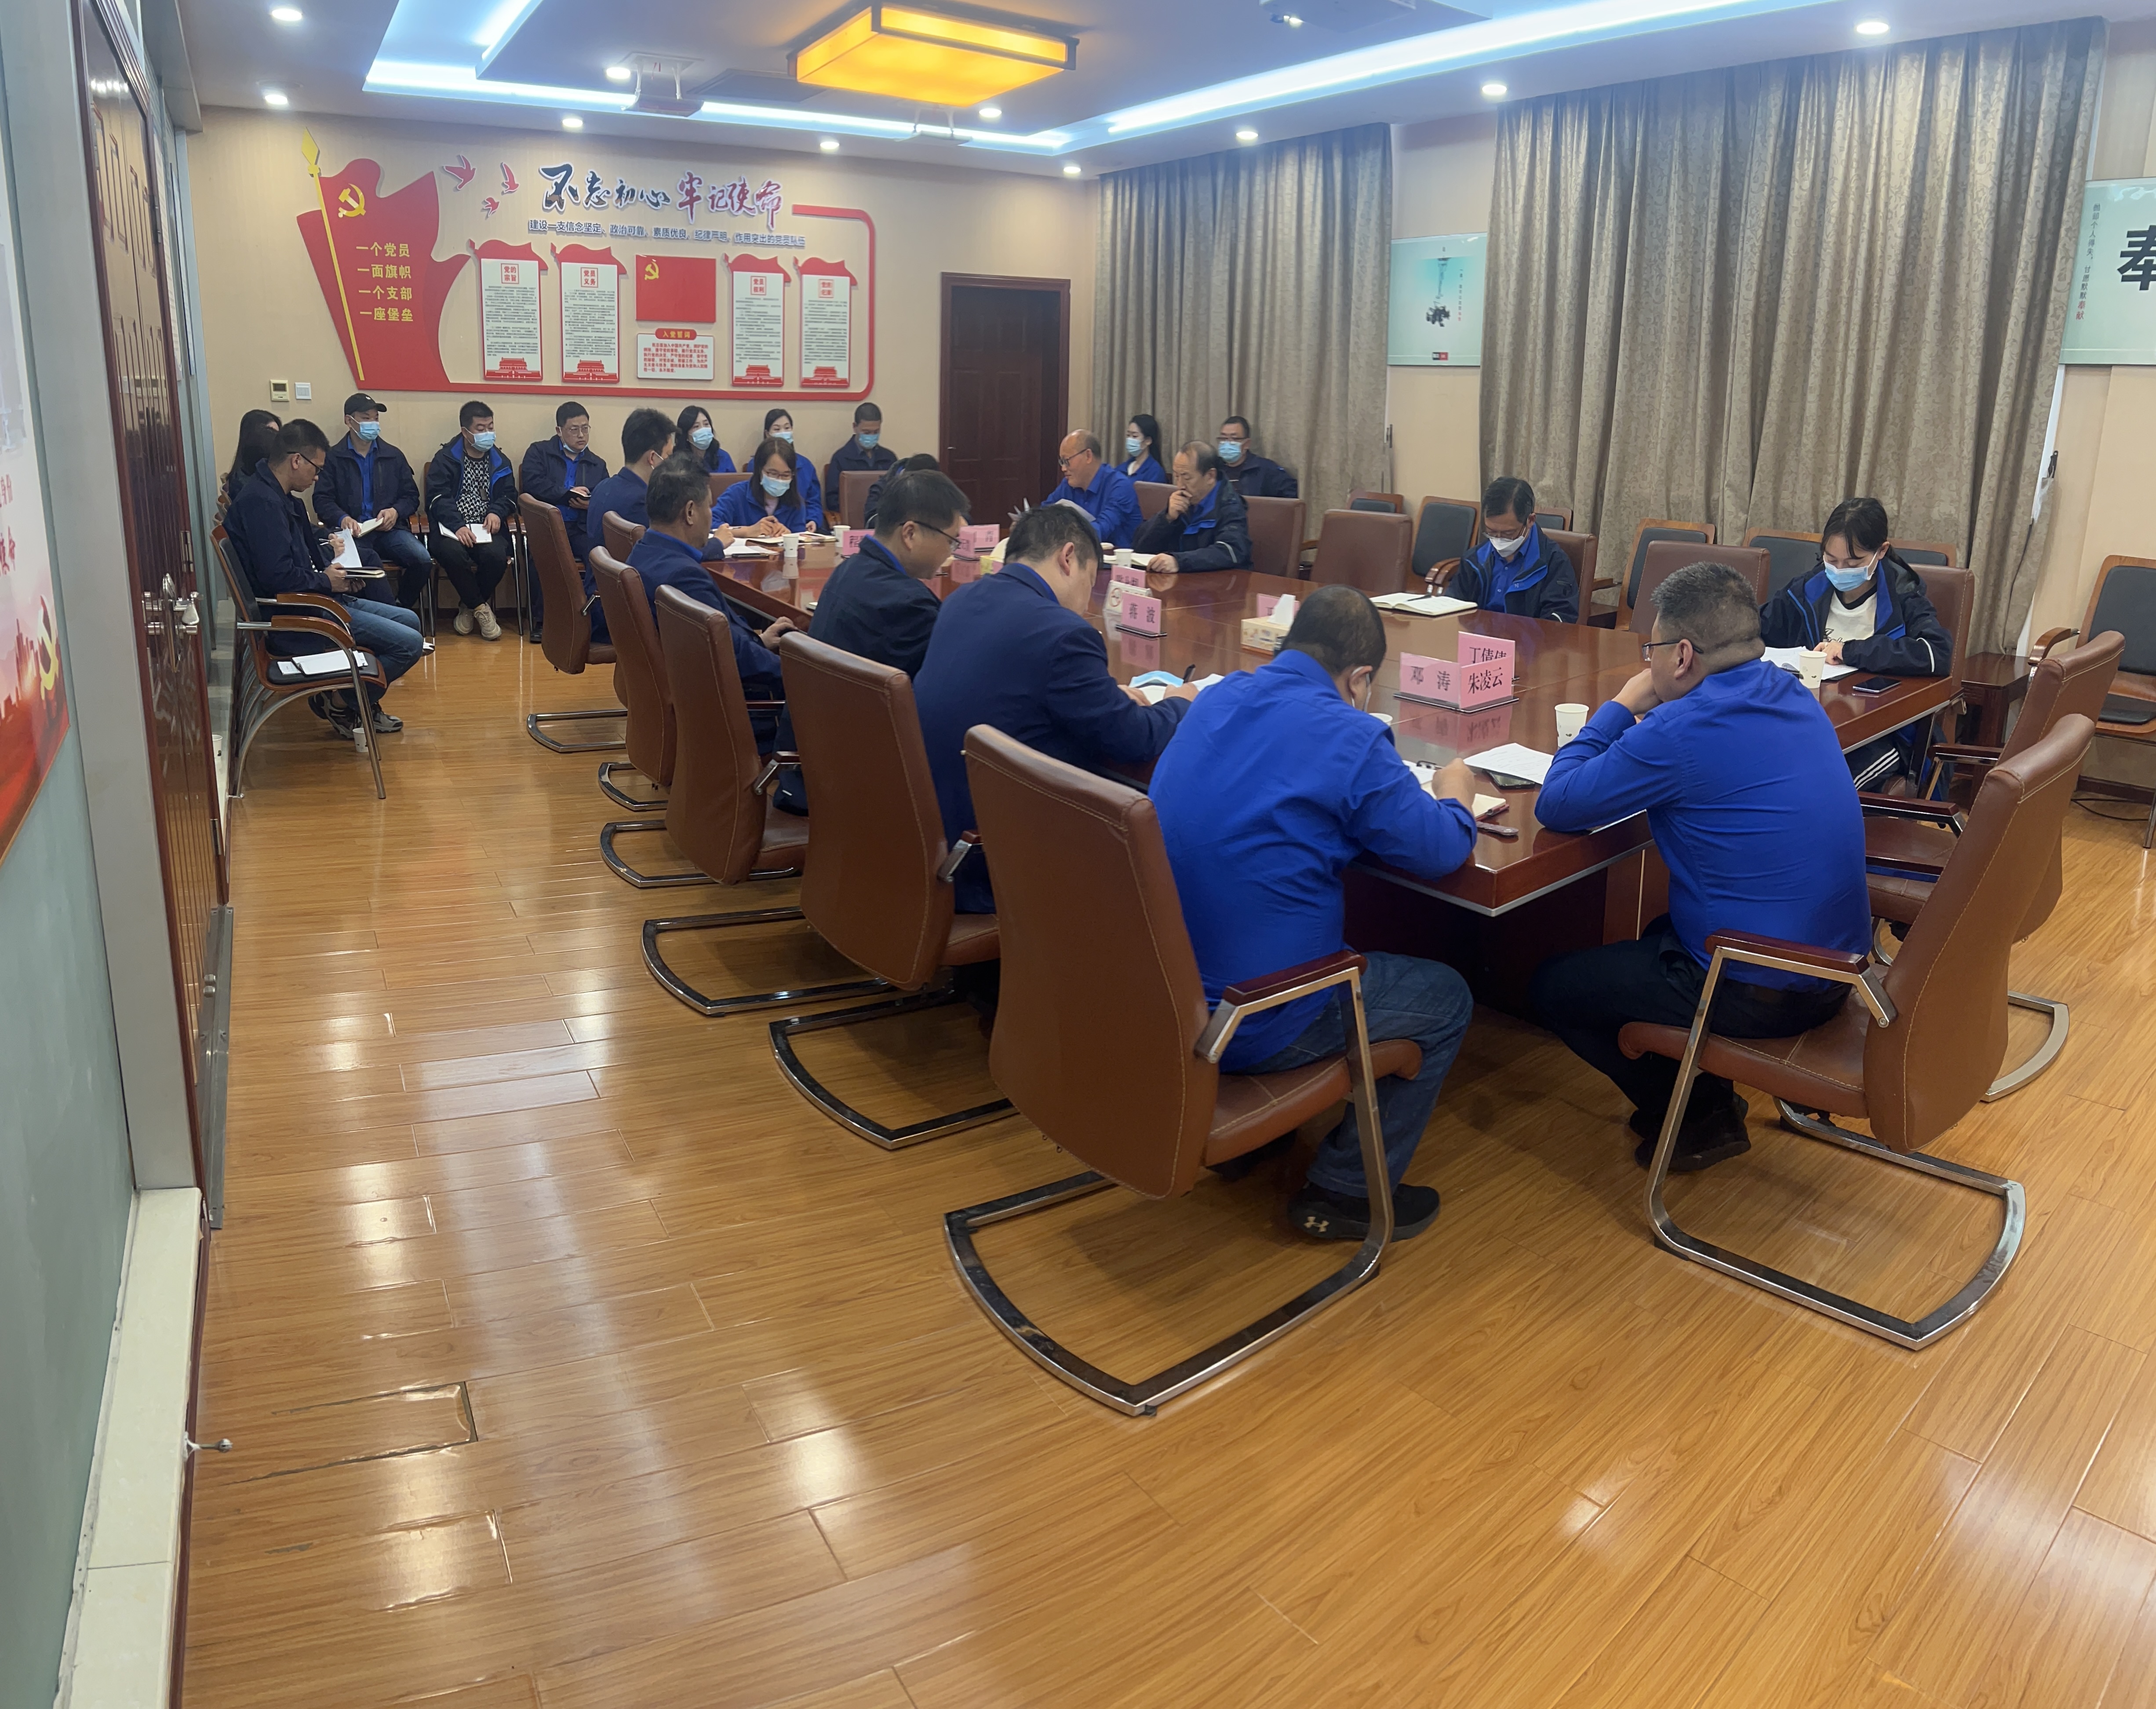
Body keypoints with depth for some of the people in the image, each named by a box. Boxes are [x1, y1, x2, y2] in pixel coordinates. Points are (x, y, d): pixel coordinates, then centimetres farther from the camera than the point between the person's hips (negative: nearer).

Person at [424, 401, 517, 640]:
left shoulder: (500, 462, 18)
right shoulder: (445, 459, 5)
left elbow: (510, 496, 14)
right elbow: (438, 498, -6)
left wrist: (497, 512, -11)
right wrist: (458, 526, -24)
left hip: (486, 529, 3)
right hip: (451, 529, -2)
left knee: (496, 555, -31)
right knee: (451, 552, -37)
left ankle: (468, 606, -4)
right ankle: (481, 608, -13)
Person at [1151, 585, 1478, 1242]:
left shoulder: (1216, 699, 6)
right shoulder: (1348, 738, -17)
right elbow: (1438, 852, -8)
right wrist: (1455, 797, 14)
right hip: (1252, 1026, -8)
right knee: (1447, 1000, 14)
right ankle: (1342, 1191, 18)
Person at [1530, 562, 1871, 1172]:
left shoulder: (1679, 733, -24)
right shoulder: (1796, 698, 4)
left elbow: (1556, 805, -15)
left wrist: (1621, 707, -4)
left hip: (1760, 995, -9)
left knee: (1552, 988, 6)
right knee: (1659, 933, 33)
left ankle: (1698, 1118, 14)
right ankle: (1707, 1098, 27)